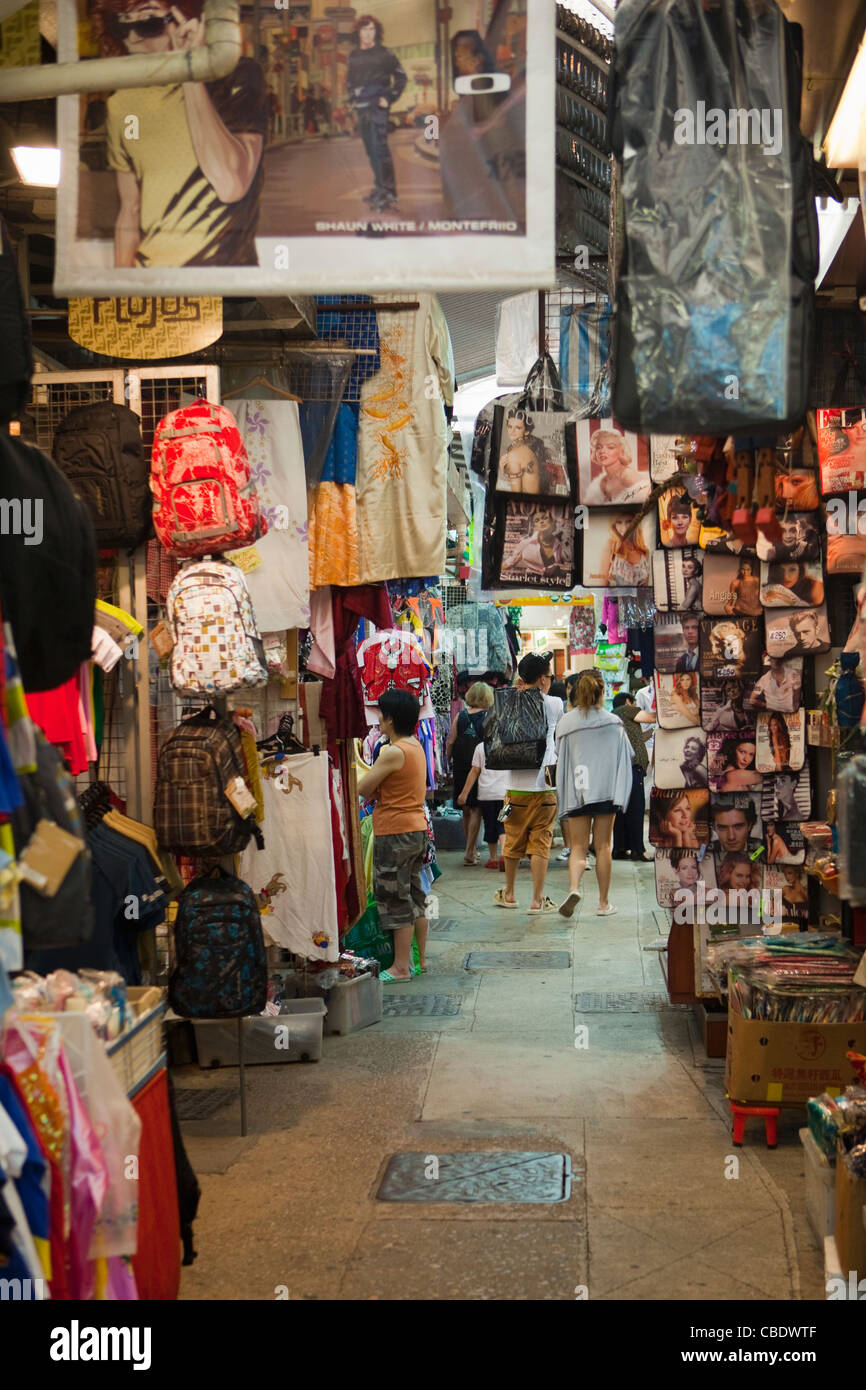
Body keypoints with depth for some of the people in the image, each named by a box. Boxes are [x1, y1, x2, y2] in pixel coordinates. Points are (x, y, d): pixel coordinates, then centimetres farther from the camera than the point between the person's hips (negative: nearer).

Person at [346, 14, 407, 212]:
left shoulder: (384, 54, -2)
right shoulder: (353, 56, 13)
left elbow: (401, 77, 1)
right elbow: (349, 80, 25)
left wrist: (389, 99, -7)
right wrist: (352, 99, 13)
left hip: (378, 107, -6)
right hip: (362, 108, 6)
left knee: (379, 148, -15)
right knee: (371, 150, 10)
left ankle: (388, 194, -15)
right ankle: (380, 187, 21)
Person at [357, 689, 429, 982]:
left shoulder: (394, 752, -19)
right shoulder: (417, 747, 9)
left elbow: (362, 789, -14)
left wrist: (372, 791, 6)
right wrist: (377, 792, 2)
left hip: (394, 834, -9)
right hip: (417, 829, 9)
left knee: (396, 901, -1)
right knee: (416, 897, 16)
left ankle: (401, 967, 4)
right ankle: (420, 959, 24)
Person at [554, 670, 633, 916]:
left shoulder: (565, 723, 0)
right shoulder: (613, 723, -1)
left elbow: (560, 759, 4)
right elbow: (625, 757, 5)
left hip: (576, 792, 0)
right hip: (606, 790, 0)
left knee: (578, 847, 5)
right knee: (602, 846, 8)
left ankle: (574, 887, -22)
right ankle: (603, 903, 12)